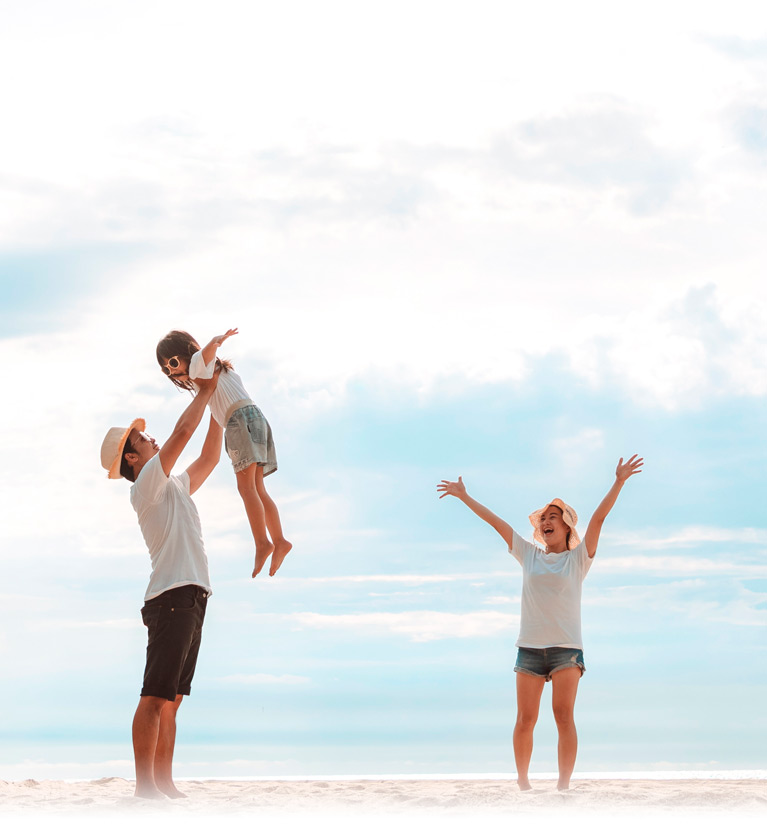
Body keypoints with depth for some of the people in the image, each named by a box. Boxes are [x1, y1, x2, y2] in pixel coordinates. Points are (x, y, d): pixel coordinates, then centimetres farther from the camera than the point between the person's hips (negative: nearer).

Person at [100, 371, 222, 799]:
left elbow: (210, 457, 32)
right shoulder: (147, 485, -1)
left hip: (191, 598, 9)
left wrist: (217, 407, 27)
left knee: (172, 699, 6)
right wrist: (204, 393, 5)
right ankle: (145, 784, -17)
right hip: (172, 596, -9)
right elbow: (183, 432, -7)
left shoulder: (175, 487, 24)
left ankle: (164, 782, 6)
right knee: (156, 697, -13)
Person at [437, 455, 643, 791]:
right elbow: (497, 522, 18)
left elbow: (598, 517, -3)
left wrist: (619, 482, -12)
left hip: (566, 647, -2)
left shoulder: (579, 558, 8)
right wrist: (464, 497, 23)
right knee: (525, 719, -1)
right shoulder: (529, 555, 15)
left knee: (564, 715, -11)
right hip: (529, 646, 2)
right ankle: (522, 782, 9)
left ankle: (563, 785, -11)